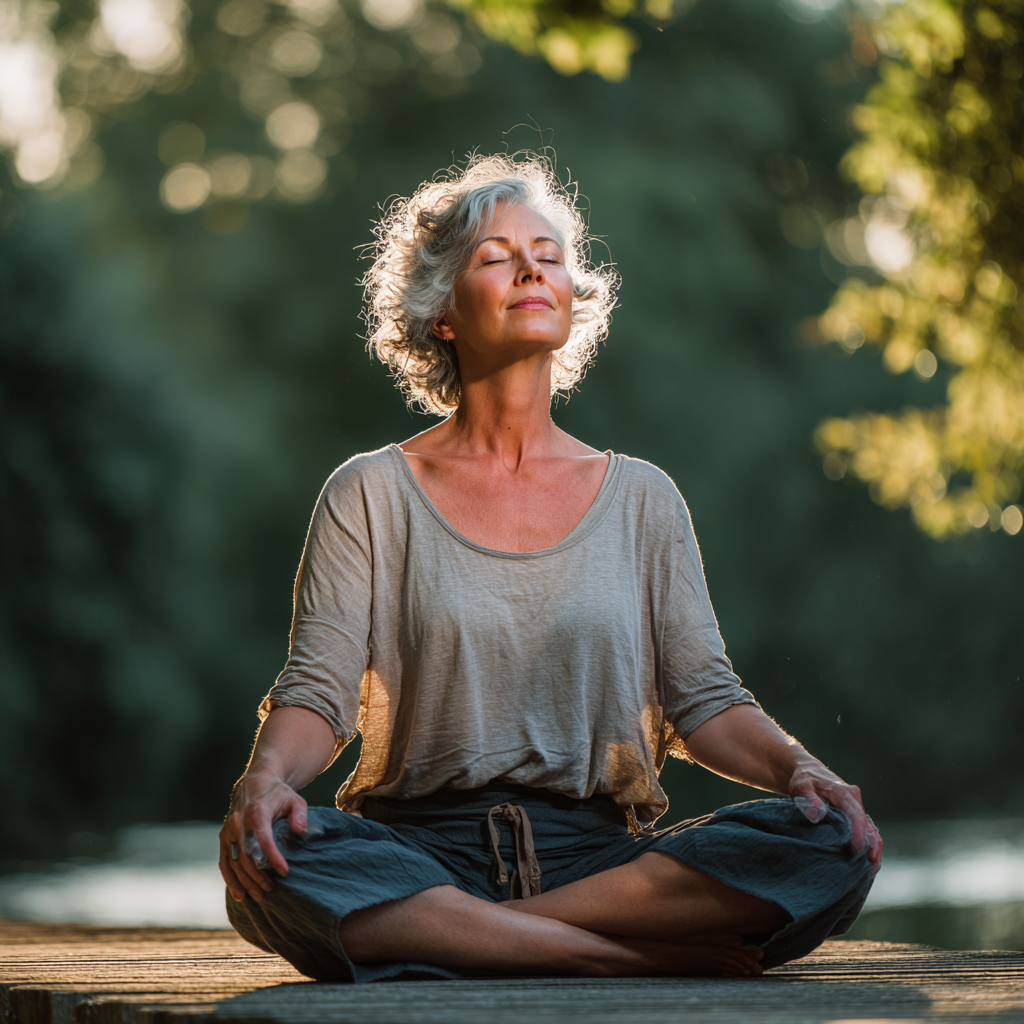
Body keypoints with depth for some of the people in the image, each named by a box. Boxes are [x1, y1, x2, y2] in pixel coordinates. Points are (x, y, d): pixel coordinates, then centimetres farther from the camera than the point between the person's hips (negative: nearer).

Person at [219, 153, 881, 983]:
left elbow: (702, 697, 8)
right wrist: (268, 776, -23)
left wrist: (796, 767, -12)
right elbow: (319, 689, -1)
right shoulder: (372, 495, 8)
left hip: (593, 850, 2)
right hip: (421, 846, -2)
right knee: (270, 858, -36)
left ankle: (458, 935, -24)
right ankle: (646, 953, -30)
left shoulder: (640, 498, 14)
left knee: (829, 847, -25)